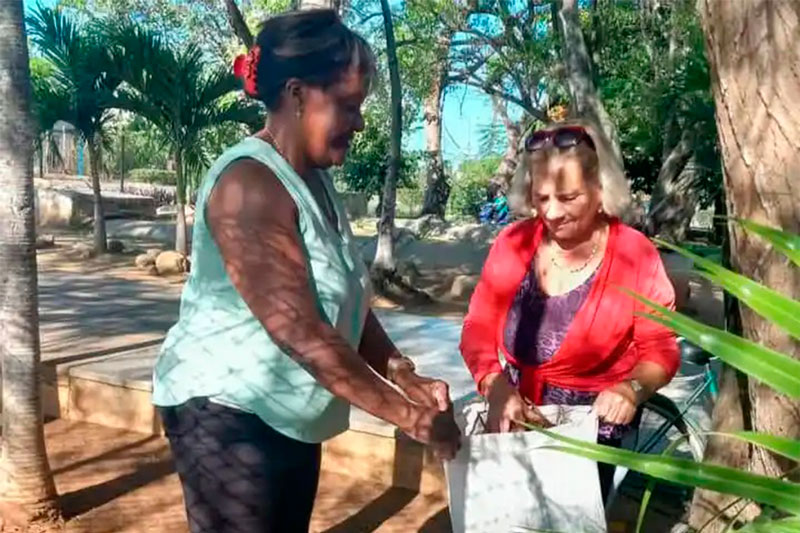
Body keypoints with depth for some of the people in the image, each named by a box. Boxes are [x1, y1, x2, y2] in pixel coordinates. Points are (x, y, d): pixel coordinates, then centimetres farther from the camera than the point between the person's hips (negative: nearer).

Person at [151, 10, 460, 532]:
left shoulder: (317, 181, 7)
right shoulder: (249, 184, -22)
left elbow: (349, 306, 7)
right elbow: (300, 332, -27)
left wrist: (408, 379, -5)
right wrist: (408, 416, -23)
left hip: (290, 416, 9)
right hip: (226, 413, -9)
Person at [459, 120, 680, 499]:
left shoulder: (636, 255, -13)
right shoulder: (513, 243, -7)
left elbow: (660, 350, -7)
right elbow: (478, 330, -6)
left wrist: (633, 388, -28)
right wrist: (497, 390, -24)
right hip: (514, 417, 3)